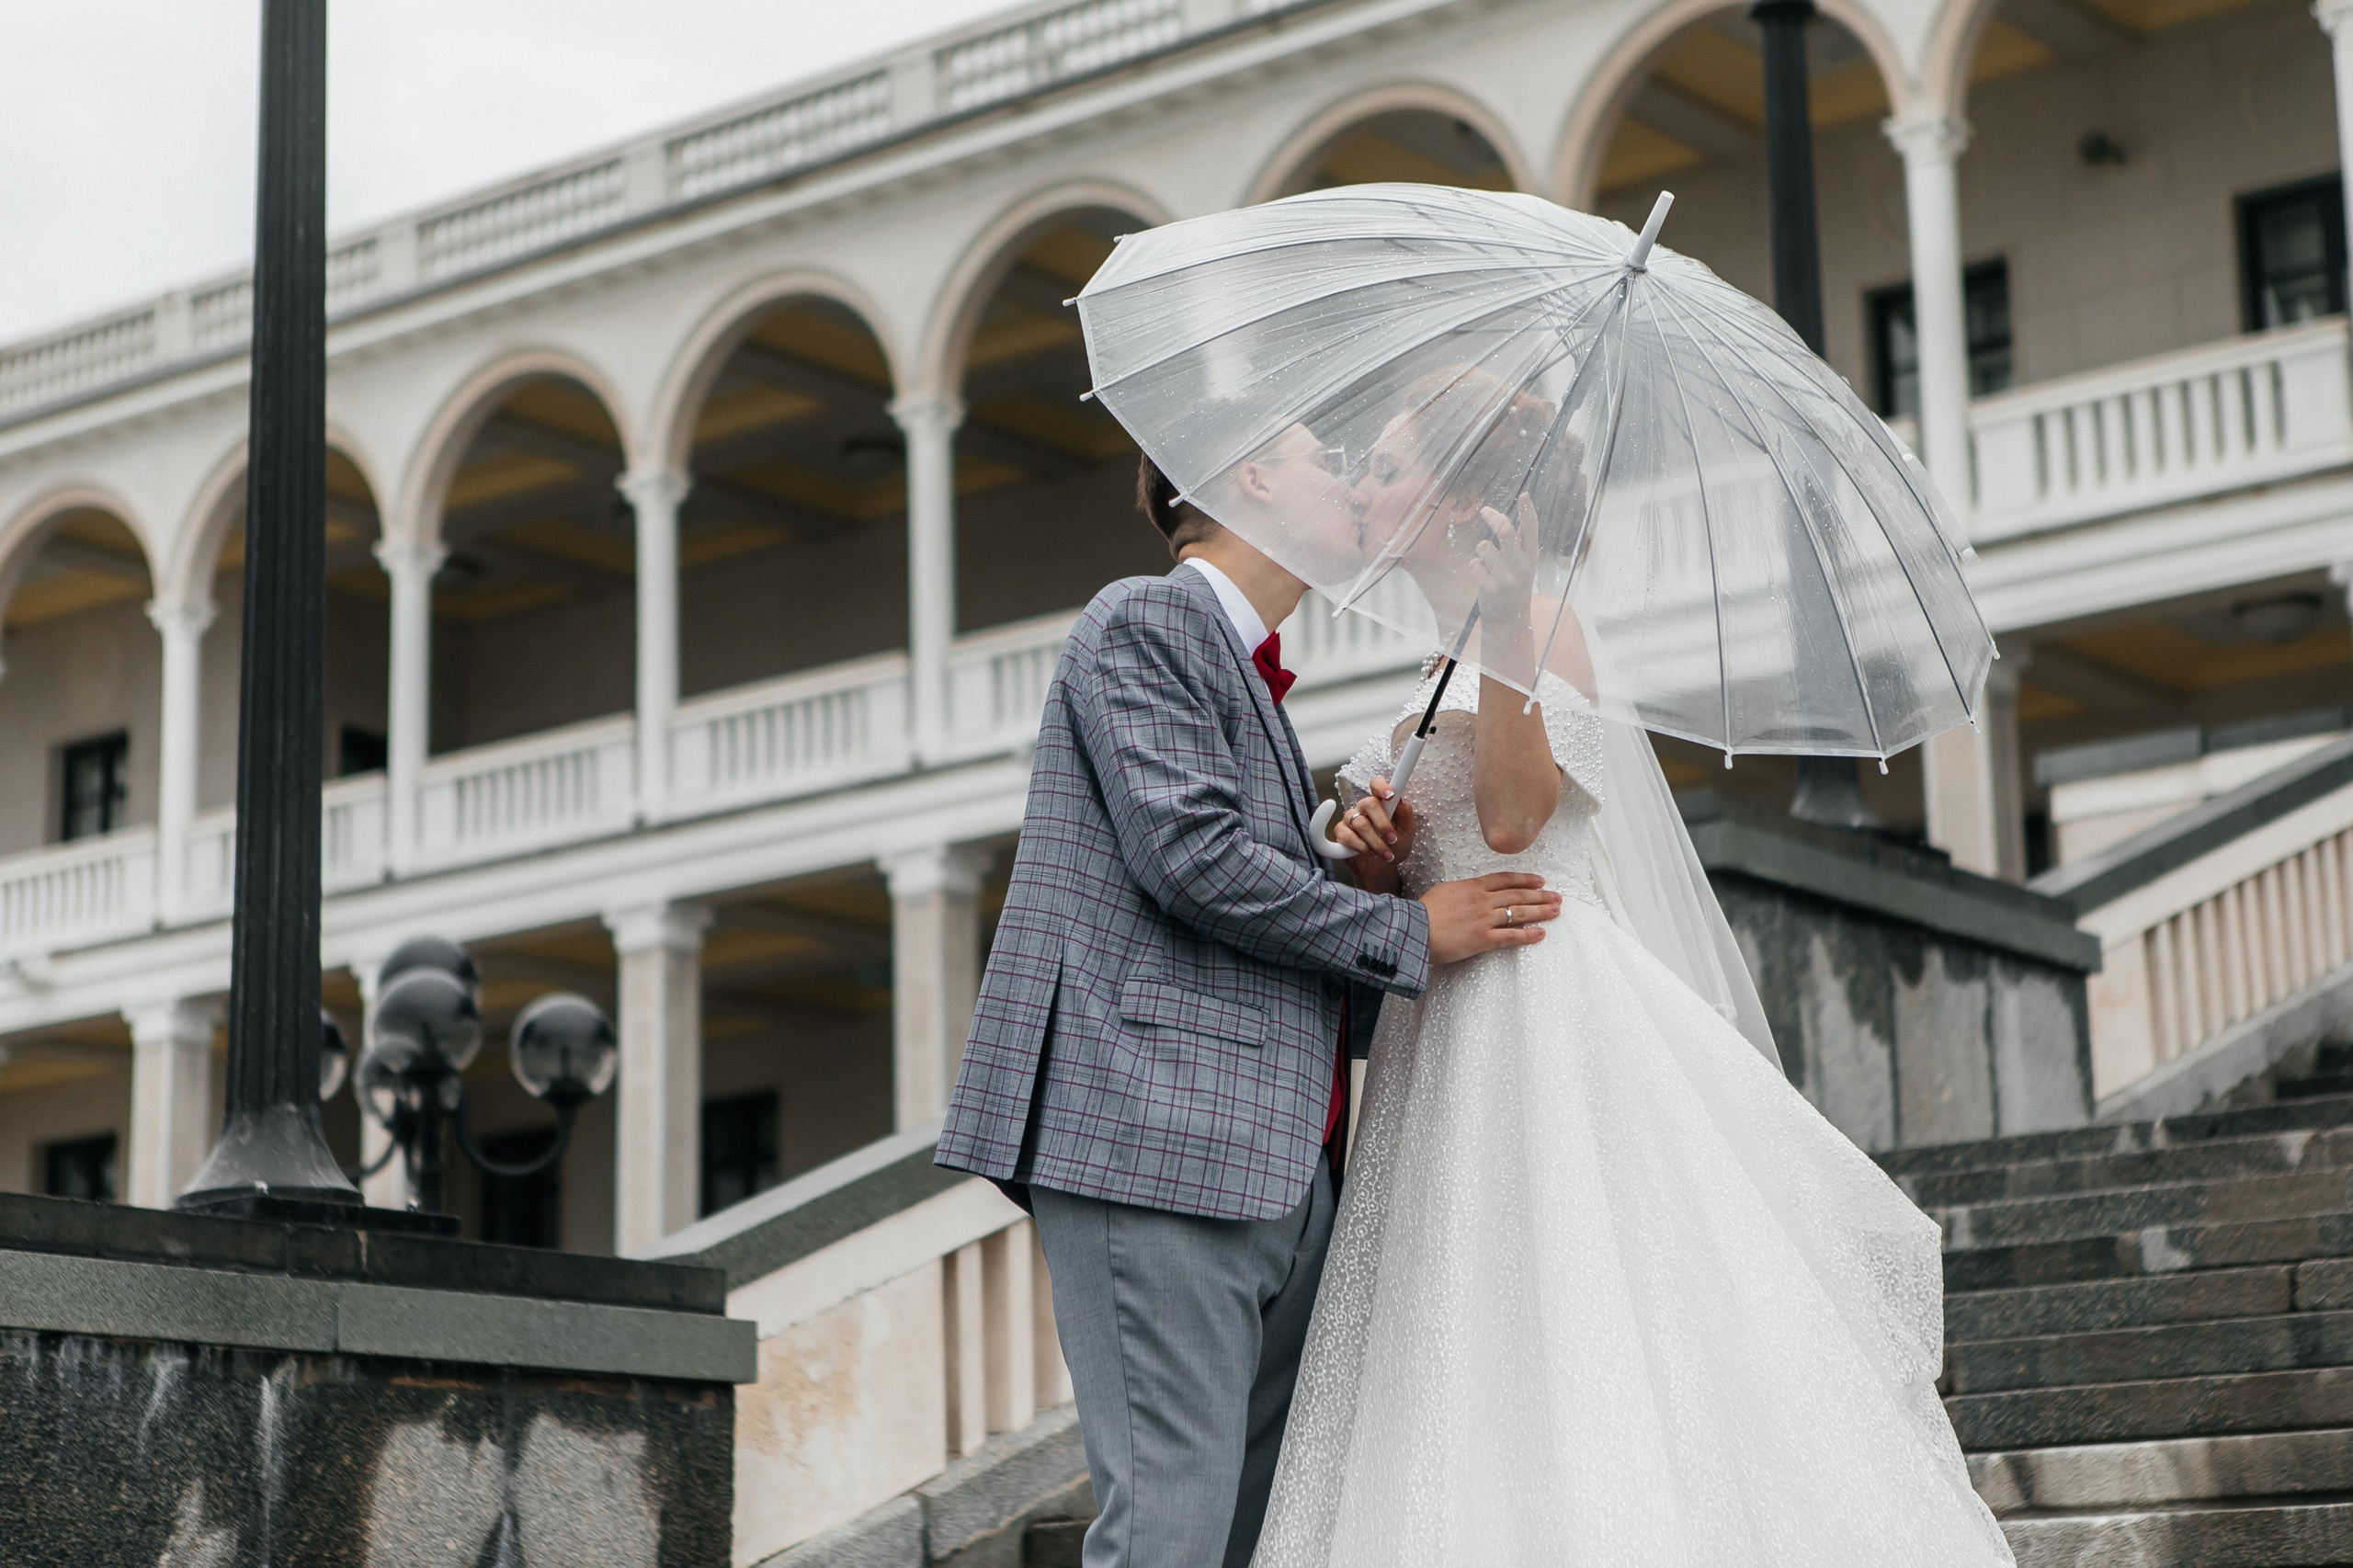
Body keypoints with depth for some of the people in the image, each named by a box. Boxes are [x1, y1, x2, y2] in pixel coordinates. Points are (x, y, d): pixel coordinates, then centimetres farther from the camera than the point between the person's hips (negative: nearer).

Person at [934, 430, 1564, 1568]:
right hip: (1158, 1133, -9)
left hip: (1279, 1173, 9)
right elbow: (1191, 855, -13)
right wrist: (1411, 932, -5)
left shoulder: (1255, 679, 28)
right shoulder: (1145, 620, 0)